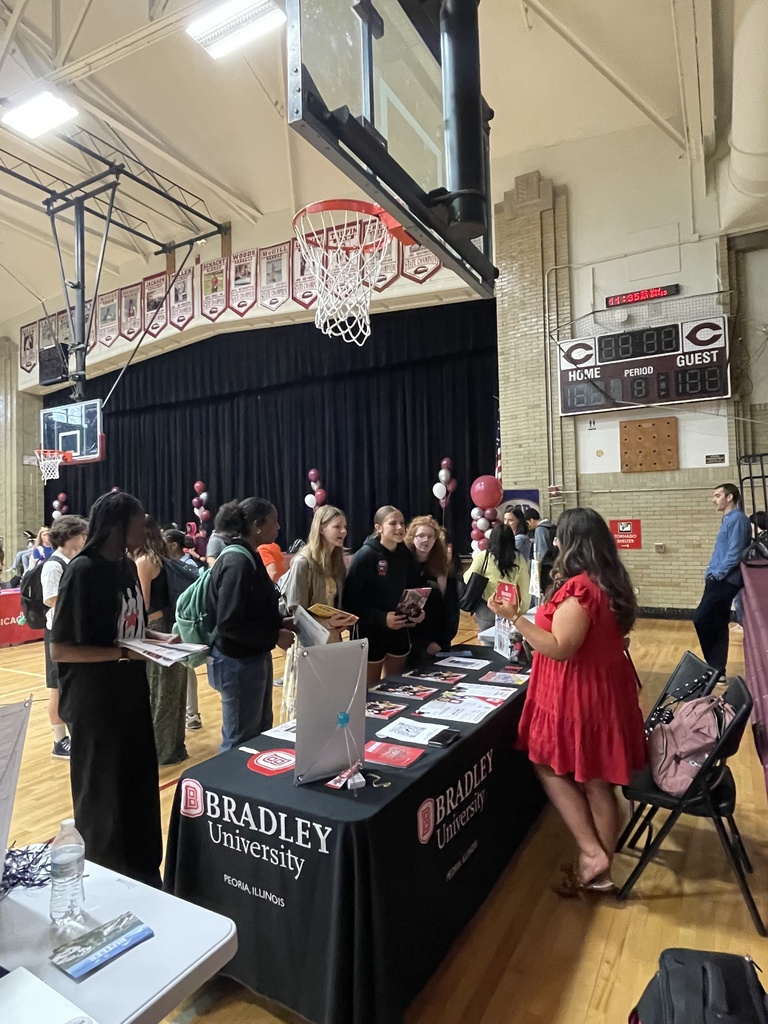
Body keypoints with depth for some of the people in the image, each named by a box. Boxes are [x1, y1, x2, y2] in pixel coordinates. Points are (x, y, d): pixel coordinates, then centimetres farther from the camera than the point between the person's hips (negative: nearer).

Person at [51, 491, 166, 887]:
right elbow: (59, 649, -19)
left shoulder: (127, 566, 7)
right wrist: (125, 654, -24)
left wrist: (158, 641, 0)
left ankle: (143, 874, 36)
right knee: (101, 796, 11)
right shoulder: (82, 571, -18)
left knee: (141, 789, 17)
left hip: (132, 697, 8)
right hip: (95, 705, -7)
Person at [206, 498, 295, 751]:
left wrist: (282, 623, 3)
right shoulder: (237, 562, -22)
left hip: (254, 658, 10)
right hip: (239, 662, -10)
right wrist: (275, 637, -19)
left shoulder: (249, 557, 8)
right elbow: (230, 623, -26)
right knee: (241, 739, 5)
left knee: (262, 731, 21)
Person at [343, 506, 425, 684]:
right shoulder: (365, 556, -16)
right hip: (370, 633, -5)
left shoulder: (406, 555, 1)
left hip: (400, 632, 5)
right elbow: (351, 600, -19)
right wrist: (381, 618, -26)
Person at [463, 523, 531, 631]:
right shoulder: (519, 558, 0)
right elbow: (525, 587, 5)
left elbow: (468, 579, -1)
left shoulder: (483, 556, -6)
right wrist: (523, 611, 15)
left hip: (487, 607, -1)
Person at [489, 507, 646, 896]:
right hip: (604, 687, 9)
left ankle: (592, 854, 12)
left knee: (550, 768, 11)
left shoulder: (578, 588, -24)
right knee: (596, 781, 15)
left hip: (578, 694, -9)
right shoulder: (609, 583, 5)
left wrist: (514, 617, -24)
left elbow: (560, 648, -25)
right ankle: (600, 869, 28)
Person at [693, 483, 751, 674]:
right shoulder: (727, 520, 18)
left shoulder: (737, 519, -12)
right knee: (718, 625, 10)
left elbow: (734, 554, -20)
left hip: (725, 581, -10)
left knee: (701, 619, -11)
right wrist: (711, 573, 13)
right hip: (719, 580, 10)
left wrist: (717, 574, -14)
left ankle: (716, 669, -1)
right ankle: (717, 670, 15)